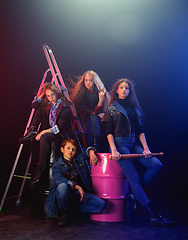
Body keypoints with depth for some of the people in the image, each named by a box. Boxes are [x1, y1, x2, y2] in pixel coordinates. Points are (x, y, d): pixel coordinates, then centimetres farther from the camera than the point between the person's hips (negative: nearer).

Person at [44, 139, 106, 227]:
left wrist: (91, 153, -1)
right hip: (66, 195, -3)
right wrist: (77, 186, -32)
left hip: (80, 193, 4)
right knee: (62, 186, -39)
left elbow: (88, 149, 24)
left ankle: (74, 209, 1)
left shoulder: (79, 158, 9)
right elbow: (58, 179, -22)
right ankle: (65, 213, -12)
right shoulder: (57, 164, -4)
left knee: (101, 204, -20)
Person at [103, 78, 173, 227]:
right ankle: (153, 216, -14)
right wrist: (113, 150, -14)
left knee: (156, 165, -13)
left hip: (133, 144, 6)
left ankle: (136, 194, -1)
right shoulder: (112, 108, 6)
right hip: (119, 143, -5)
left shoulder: (134, 107, 19)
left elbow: (140, 130, 15)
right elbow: (109, 131, -1)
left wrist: (145, 148, 2)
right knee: (134, 178, -13)